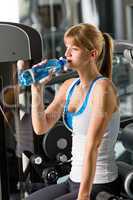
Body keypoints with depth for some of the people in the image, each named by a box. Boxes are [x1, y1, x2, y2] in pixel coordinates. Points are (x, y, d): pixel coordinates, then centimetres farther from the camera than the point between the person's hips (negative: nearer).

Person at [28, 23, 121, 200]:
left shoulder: (103, 88, -16)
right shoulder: (69, 86, 8)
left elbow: (92, 146, -21)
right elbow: (41, 128, 7)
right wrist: (37, 89, -5)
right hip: (74, 181, 8)